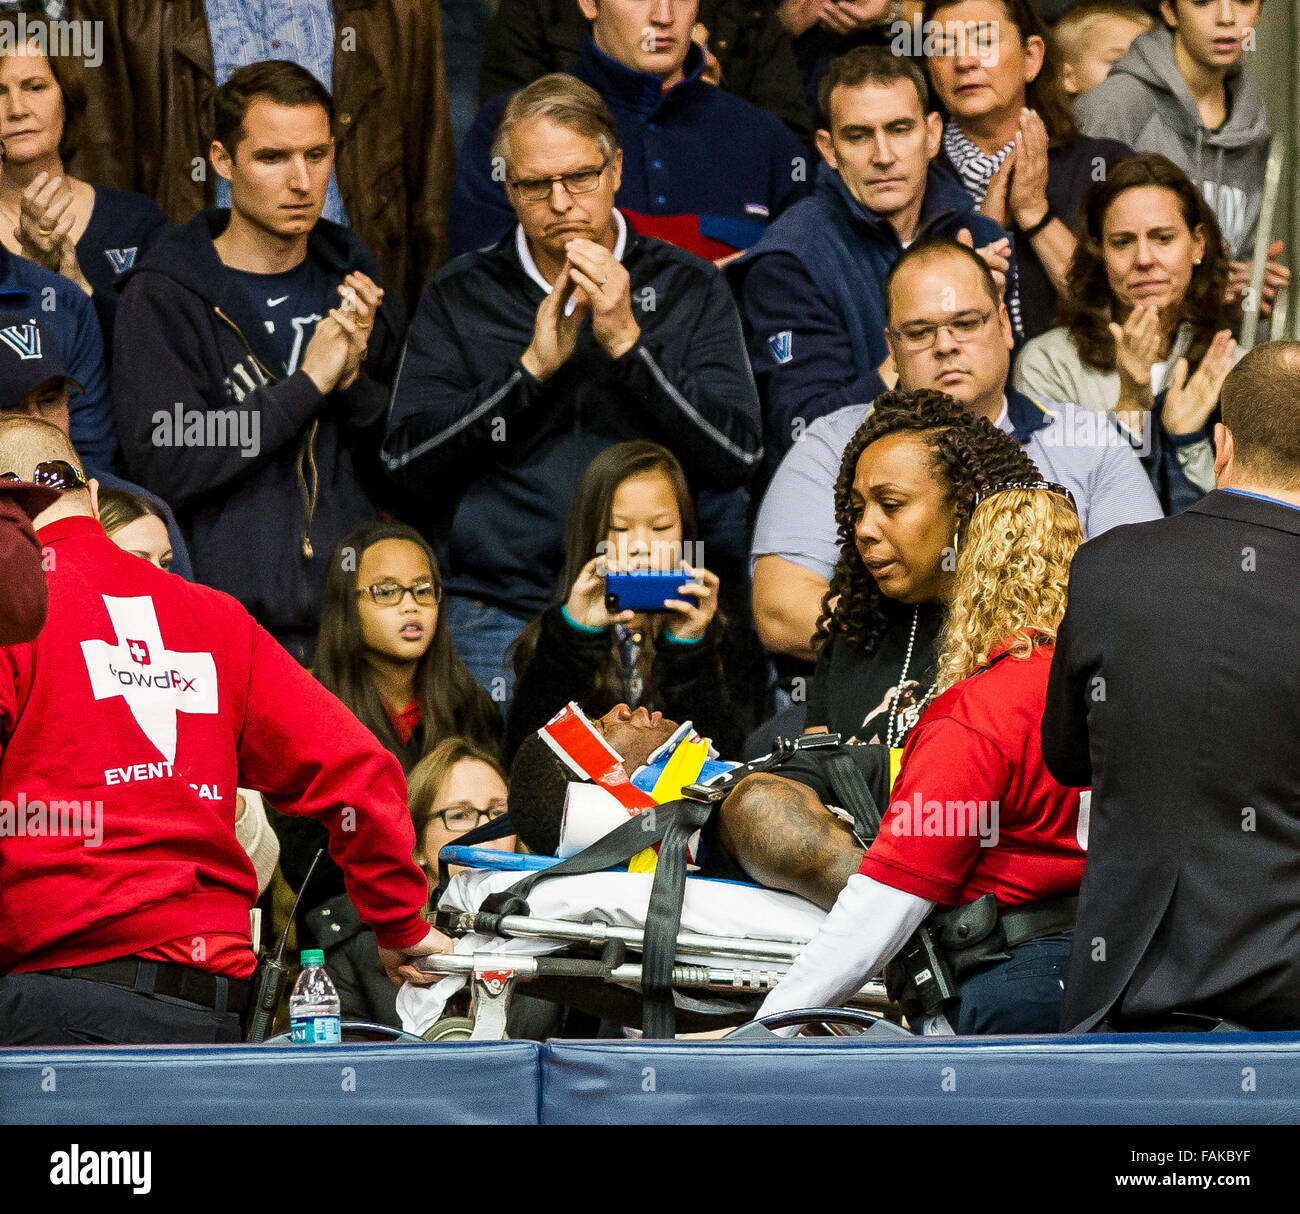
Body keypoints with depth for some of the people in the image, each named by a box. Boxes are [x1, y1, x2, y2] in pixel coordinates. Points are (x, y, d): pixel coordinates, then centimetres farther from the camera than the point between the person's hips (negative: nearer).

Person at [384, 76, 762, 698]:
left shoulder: (688, 288, 8)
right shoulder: (459, 296, 9)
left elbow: (736, 458, -2)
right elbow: (407, 465, -1)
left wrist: (626, 341, -11)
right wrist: (532, 368, -10)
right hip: (496, 616, 0)